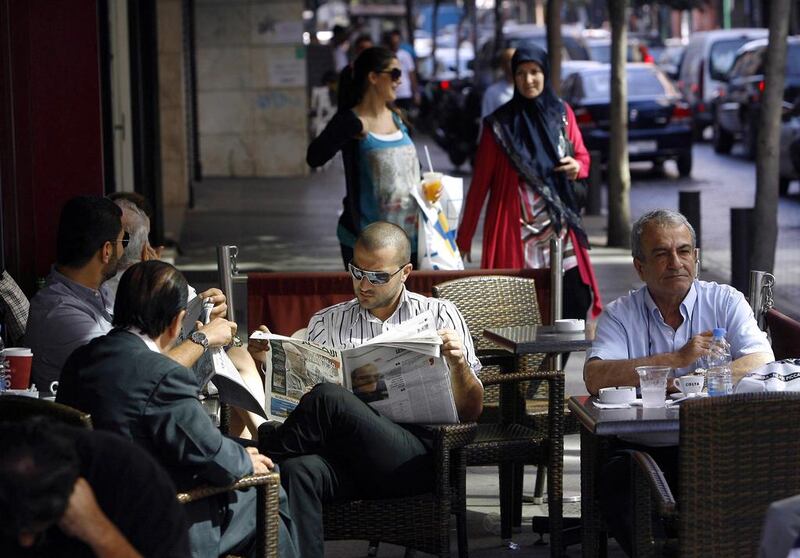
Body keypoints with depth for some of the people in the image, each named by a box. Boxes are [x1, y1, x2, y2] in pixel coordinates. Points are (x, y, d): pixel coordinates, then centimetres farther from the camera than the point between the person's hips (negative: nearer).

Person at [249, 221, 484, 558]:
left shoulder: (439, 316, 16)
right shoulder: (325, 324, 21)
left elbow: (470, 412, 13)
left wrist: (459, 363, -7)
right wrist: (270, 362, -2)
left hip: (416, 452, -2)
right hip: (347, 457, 2)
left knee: (328, 398, -28)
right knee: (299, 471, -35)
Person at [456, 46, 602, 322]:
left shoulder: (561, 113, 9)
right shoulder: (500, 123, -2)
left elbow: (583, 157, 19)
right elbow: (480, 181, 0)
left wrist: (577, 166, -7)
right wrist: (464, 237, -2)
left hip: (559, 224, 3)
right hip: (516, 226, -3)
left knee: (575, 302, -5)